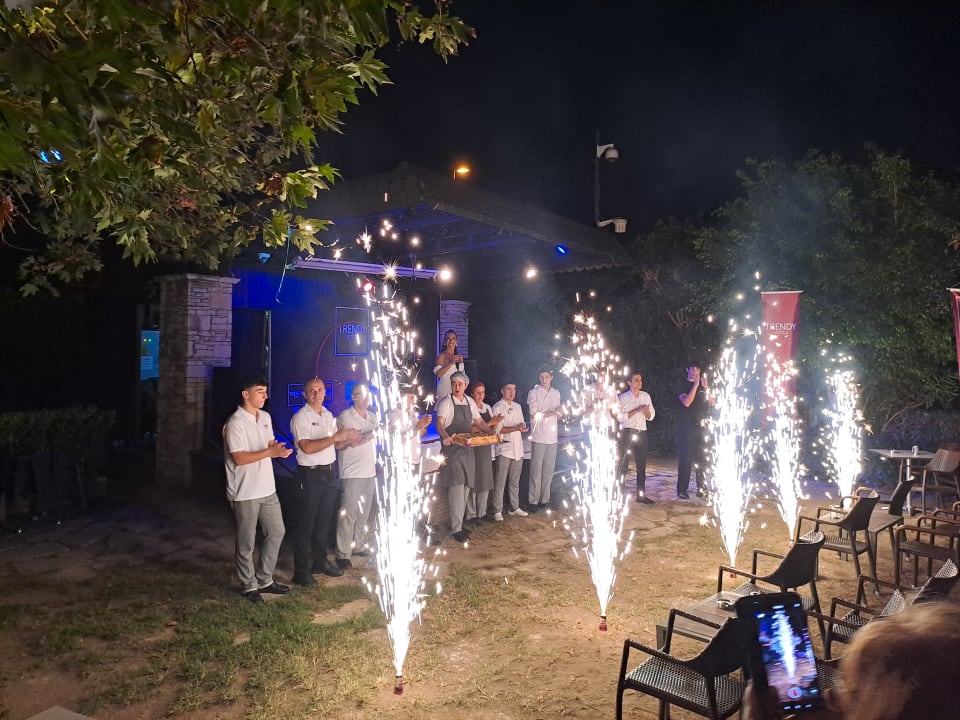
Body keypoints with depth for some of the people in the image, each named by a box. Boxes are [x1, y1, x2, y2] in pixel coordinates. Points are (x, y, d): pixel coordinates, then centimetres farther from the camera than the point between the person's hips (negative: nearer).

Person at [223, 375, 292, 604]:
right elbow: (239, 458, -22)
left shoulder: (266, 417, 8)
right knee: (247, 542, 6)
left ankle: (264, 580, 29)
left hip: (267, 489, 8)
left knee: (276, 532, 14)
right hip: (245, 493, -8)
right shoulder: (236, 423, -17)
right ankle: (249, 586, 22)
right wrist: (270, 452, -28)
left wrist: (278, 449, -6)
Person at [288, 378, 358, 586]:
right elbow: (307, 447, -24)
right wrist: (335, 437, -27)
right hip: (309, 475, -7)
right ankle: (301, 571, 10)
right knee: (305, 523, 1)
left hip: (329, 473, 7)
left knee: (325, 520, 17)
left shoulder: (329, 415, 11)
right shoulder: (300, 418, -12)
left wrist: (347, 440, -3)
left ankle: (320, 561, 32)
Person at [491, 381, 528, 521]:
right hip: (504, 448, -6)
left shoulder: (517, 406, 15)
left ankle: (515, 507, 23)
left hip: (518, 448, 6)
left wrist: (522, 427, -8)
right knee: (500, 482, -4)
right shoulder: (497, 407, -6)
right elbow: (498, 429, -13)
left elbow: (522, 425, 16)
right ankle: (498, 511, 1)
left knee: (515, 481, 13)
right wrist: (516, 428, -23)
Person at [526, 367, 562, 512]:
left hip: (552, 436, 5)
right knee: (536, 469, -5)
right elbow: (534, 415, -9)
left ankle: (544, 499, 16)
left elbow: (559, 414, 11)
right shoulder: (534, 393, -2)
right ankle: (533, 501, 0)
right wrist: (552, 412, -6)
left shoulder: (556, 393, 14)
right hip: (538, 436, -5)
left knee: (549, 469, 8)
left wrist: (543, 414, -8)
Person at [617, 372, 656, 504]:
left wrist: (646, 411, -10)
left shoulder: (646, 396, 11)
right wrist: (637, 410, -18)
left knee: (641, 465, 8)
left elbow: (651, 416, 12)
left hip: (641, 433, 5)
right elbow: (620, 416, -13)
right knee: (623, 464, -2)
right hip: (627, 433, -5)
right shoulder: (623, 397, -3)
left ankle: (641, 495, 16)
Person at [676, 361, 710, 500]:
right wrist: (695, 385, -18)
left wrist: (705, 387, -7)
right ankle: (682, 490, -2)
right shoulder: (683, 386, 0)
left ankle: (701, 487, 12)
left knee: (701, 458, 4)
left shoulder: (702, 386, 14)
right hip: (686, 427, -4)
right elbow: (686, 402, -18)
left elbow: (711, 403, 5)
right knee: (685, 459, -5)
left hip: (700, 427, 4)